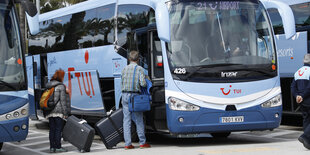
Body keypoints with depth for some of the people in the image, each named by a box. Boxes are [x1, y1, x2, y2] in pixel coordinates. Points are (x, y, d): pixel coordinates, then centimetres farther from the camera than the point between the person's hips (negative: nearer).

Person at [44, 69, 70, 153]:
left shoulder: (48, 86, 14)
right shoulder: (61, 86, -7)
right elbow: (63, 100, -11)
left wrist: (46, 113, 20)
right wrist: (65, 113, -8)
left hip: (50, 111, 6)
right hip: (58, 111, -6)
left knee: (52, 129, 8)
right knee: (58, 129, -3)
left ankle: (52, 147, 8)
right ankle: (58, 147, -3)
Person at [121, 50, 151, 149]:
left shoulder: (125, 69, 8)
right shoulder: (139, 69, -5)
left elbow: (122, 82, 13)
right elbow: (143, 84, -12)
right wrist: (146, 83, 10)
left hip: (124, 95, 3)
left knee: (126, 120, 4)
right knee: (139, 120, 5)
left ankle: (127, 143, 3)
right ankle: (142, 142, 8)